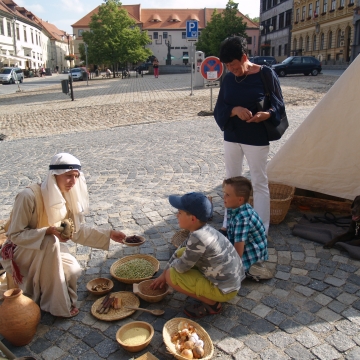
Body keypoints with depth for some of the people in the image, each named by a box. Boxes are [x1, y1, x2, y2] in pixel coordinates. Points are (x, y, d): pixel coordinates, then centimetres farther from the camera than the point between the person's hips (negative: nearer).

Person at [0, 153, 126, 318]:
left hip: (47, 250, 6)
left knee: (73, 270, -16)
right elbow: (15, 234, -24)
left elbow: (78, 230, -3)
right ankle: (56, 304, -17)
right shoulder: (29, 196, -28)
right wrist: (48, 231, -37)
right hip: (19, 250, -6)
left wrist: (109, 234, -12)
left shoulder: (67, 196, -8)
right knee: (50, 242, -34)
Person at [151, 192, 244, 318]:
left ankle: (212, 304, 1)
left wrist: (166, 273, 4)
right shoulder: (204, 229, -2)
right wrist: (163, 274, 17)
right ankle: (210, 296, 14)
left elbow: (181, 267, -19)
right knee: (182, 253, 11)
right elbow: (180, 250, 12)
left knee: (171, 276, -10)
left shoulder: (198, 237, -30)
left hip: (224, 289, -9)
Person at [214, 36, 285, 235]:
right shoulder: (228, 78, 2)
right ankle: (229, 223, 30)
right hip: (231, 137, 5)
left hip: (257, 139, -5)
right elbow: (219, 109, -1)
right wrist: (235, 110, -22)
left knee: (259, 183, 4)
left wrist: (266, 114, -29)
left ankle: (261, 229, 16)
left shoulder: (266, 74, -9)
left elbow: (278, 105, -6)